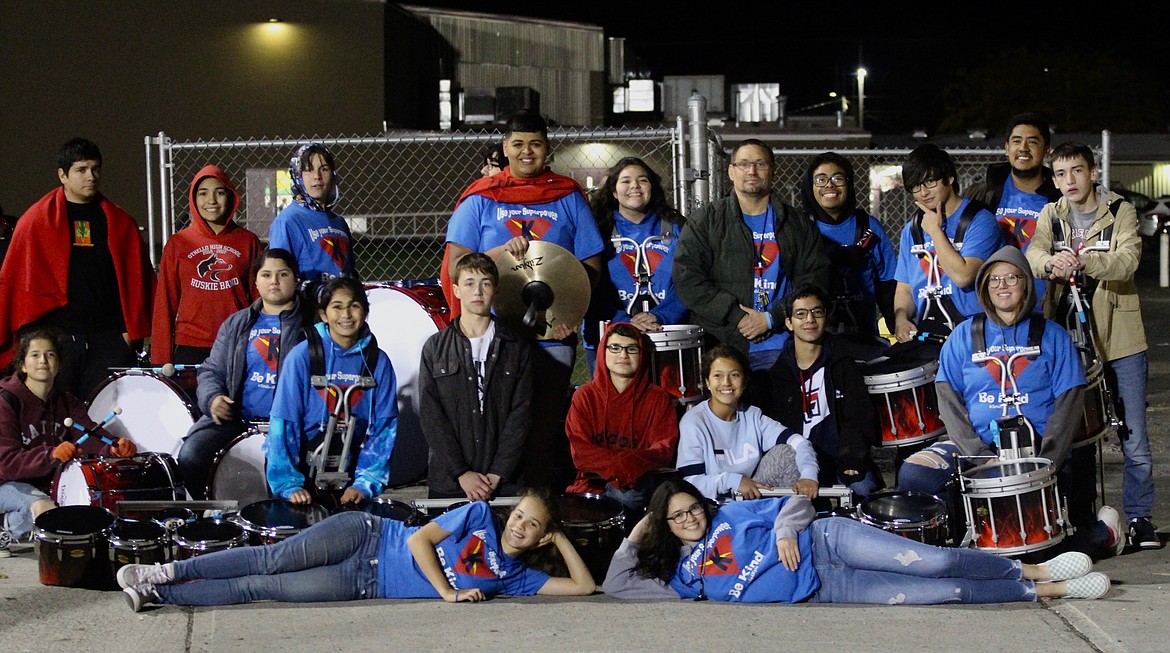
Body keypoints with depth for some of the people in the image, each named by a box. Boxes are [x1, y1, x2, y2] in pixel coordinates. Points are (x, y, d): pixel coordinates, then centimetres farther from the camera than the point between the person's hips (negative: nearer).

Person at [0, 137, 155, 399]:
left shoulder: (119, 221, 11)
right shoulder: (36, 220, 4)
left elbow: (138, 277, 10)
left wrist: (133, 328, 0)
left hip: (108, 338, 1)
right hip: (57, 337, -1)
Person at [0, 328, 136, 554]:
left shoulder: (67, 402, 7)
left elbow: (89, 433, -12)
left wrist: (115, 446, -36)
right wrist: (51, 455, -39)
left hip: (52, 484, 8)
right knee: (44, 509, -36)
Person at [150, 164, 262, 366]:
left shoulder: (248, 241, 8)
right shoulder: (177, 244, 8)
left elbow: (260, 298, 10)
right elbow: (165, 304, 8)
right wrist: (162, 361, 3)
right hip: (190, 349, 0)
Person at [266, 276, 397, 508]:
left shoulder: (378, 362, -2)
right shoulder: (302, 355, -10)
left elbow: (384, 427, -1)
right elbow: (283, 422, -11)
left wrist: (365, 483, -11)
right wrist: (289, 484, -17)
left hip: (348, 475, 2)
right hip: (300, 468, -2)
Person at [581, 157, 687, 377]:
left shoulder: (674, 227, 11)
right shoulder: (600, 229, 7)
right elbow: (590, 287, -3)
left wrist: (662, 316, -14)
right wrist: (623, 321, -17)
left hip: (667, 340, 1)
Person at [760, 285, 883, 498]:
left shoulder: (844, 365, 8)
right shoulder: (777, 373, 8)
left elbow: (859, 418, 1)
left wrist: (852, 460, -16)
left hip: (843, 459, 0)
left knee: (861, 488, -31)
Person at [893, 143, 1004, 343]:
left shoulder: (979, 220, -3)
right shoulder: (912, 230, 17)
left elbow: (962, 276, -16)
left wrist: (935, 231, -6)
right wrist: (901, 319, -2)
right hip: (924, 335, 5)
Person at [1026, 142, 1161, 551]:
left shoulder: (1120, 212, -2)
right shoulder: (1051, 216, 7)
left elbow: (1127, 260, -20)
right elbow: (1033, 254, -12)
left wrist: (1082, 261, -39)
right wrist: (1051, 262, -37)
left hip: (1120, 340, -2)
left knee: (1133, 439, -2)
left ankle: (1138, 517, 10)